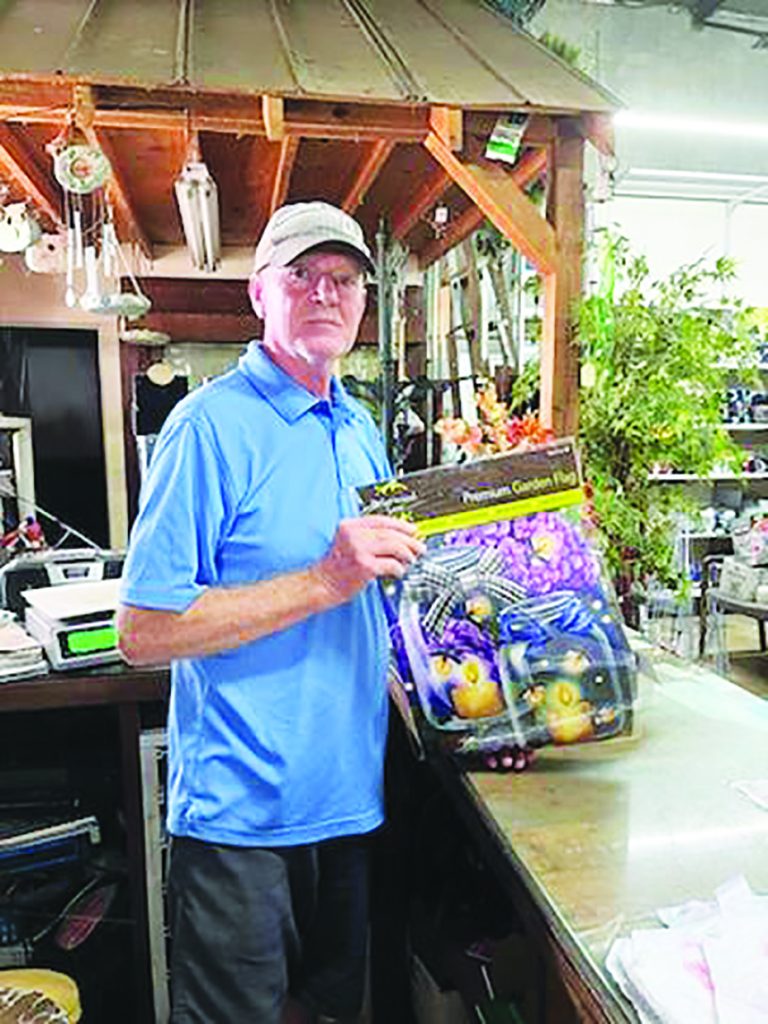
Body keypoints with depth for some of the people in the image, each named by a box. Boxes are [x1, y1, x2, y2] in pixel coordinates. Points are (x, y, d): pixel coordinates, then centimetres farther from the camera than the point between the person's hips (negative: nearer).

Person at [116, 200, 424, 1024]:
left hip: (350, 794, 7)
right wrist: (327, 581, -26)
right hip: (242, 809, -6)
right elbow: (142, 631, -21)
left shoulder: (359, 429, 9)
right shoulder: (212, 425, -15)